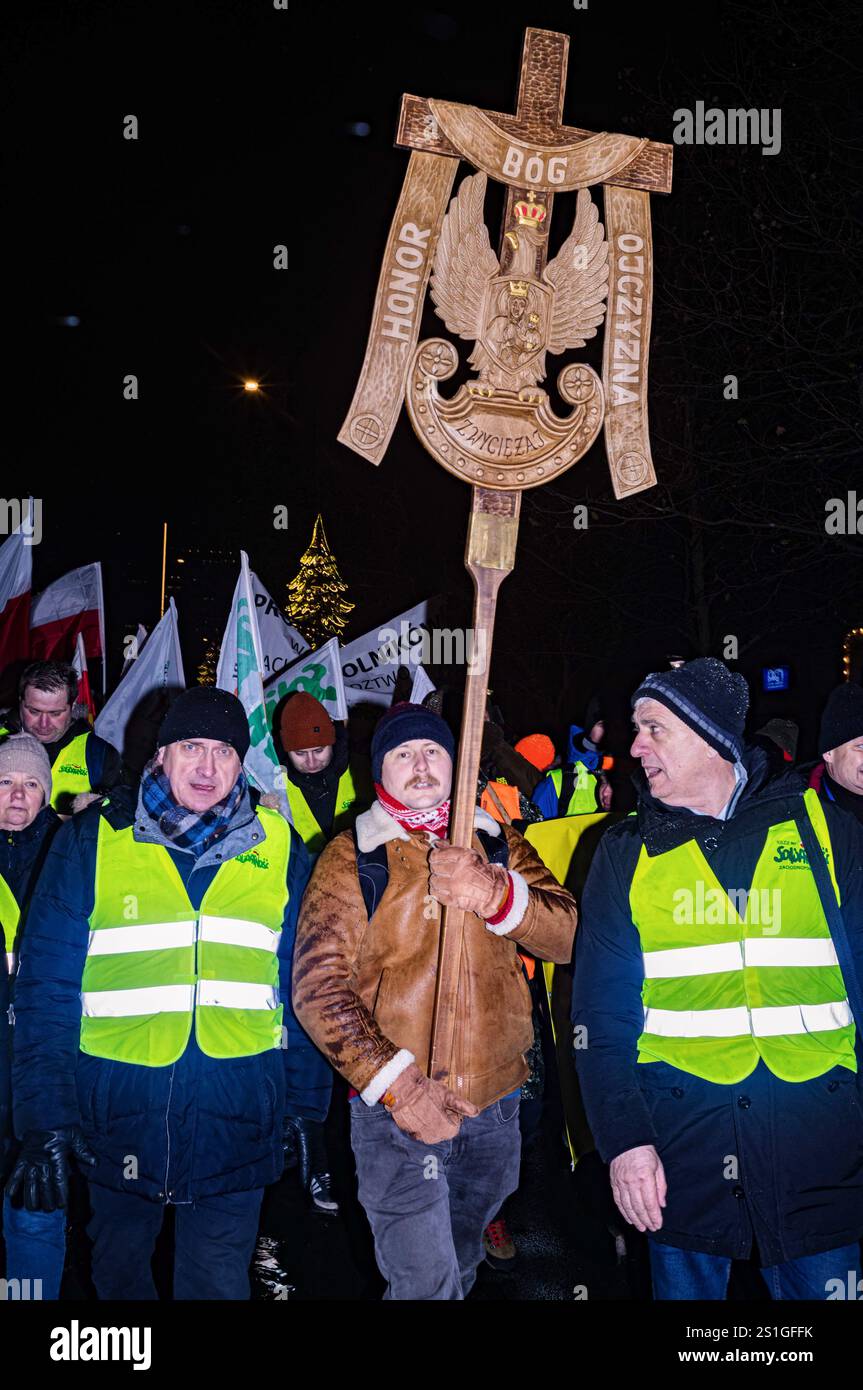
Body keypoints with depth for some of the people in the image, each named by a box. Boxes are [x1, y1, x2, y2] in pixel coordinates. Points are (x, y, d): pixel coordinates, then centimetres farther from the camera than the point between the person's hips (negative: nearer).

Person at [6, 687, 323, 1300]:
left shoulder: (279, 848, 1)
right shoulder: (92, 840, -3)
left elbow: (303, 984, 7)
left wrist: (305, 1106, 6)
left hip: (237, 1112, 0)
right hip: (118, 1106, 1)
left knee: (219, 1280, 8)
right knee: (119, 1272, 21)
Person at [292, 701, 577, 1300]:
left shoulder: (498, 843, 4)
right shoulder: (351, 857, -6)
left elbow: (568, 935, -10)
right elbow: (317, 988, -12)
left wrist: (495, 894, -29)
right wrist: (394, 1083, -21)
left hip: (497, 1107, 4)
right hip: (397, 1114, -4)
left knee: (461, 1265, 24)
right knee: (425, 1283, -6)